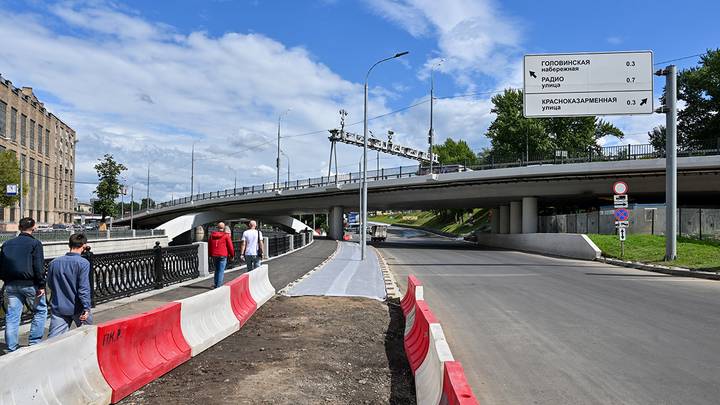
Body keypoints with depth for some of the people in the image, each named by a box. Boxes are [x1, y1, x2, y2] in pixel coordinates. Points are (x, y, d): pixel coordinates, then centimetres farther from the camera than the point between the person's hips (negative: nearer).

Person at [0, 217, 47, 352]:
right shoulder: (35, 243, -6)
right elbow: (39, 267, -12)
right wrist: (41, 285, -9)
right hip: (30, 284, -5)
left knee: (12, 315, 7)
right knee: (40, 311, 9)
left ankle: (11, 348, 10)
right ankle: (34, 342, 6)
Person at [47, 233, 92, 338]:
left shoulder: (54, 262, 3)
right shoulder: (83, 263, -14)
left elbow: (49, 284, 14)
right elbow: (84, 288, -19)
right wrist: (86, 308, -18)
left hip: (58, 307, 4)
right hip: (77, 308, -4)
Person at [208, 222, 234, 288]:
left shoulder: (212, 235, 10)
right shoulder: (226, 236, -5)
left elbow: (209, 246, 17)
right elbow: (230, 246, -3)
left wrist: (211, 255, 25)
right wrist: (232, 255, 7)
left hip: (214, 256, 5)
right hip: (223, 256, -5)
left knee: (216, 270, 19)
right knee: (221, 271, -3)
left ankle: (216, 284, 23)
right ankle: (218, 285, -7)